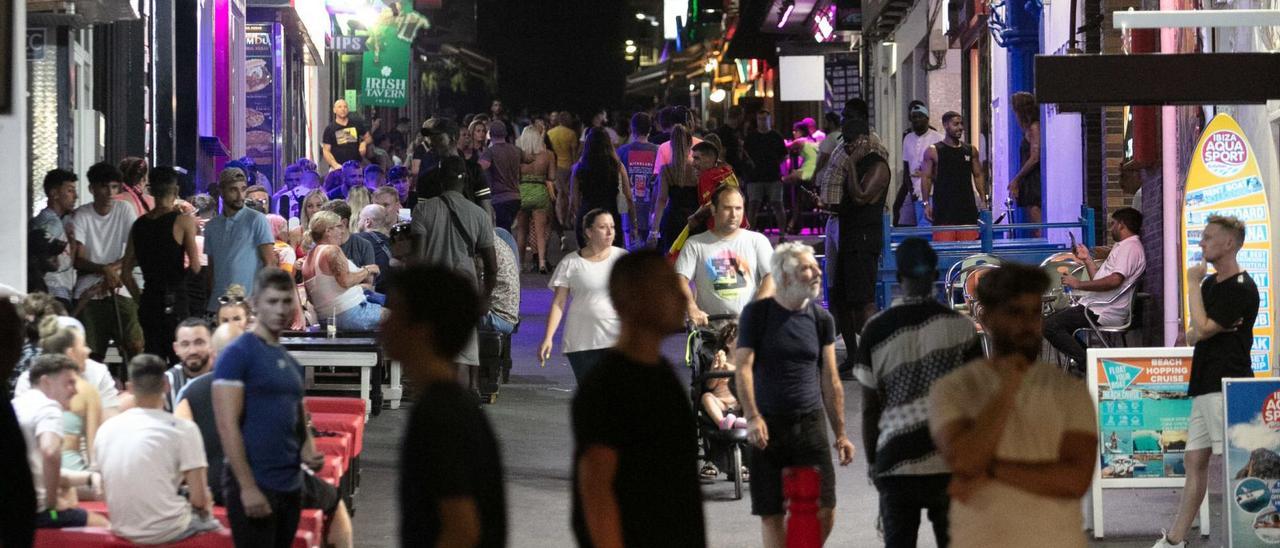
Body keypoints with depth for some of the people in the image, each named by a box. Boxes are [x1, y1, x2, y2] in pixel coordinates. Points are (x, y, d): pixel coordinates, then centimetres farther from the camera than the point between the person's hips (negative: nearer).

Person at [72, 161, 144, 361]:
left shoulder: (124, 210, 4)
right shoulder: (81, 216, 0)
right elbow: (78, 260, -7)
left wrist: (114, 270, -14)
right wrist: (105, 269, -23)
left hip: (120, 292, 1)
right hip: (88, 294, -1)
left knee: (136, 345, -13)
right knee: (90, 353, -2)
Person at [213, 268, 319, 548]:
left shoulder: (292, 363, 16)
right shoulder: (237, 355, -8)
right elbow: (227, 425, -15)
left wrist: (307, 451, 0)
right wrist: (247, 486, -20)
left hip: (291, 485, 8)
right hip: (253, 485, -8)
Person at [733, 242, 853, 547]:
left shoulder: (821, 319, 8)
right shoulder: (757, 314, -1)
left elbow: (830, 380, 11)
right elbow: (743, 367, -8)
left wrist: (840, 434, 8)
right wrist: (752, 416, -21)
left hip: (810, 422, 2)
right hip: (769, 425, -2)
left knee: (825, 511, -5)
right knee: (772, 514, 0)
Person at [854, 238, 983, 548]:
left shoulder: (876, 331, 0)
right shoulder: (960, 327, -1)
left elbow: (870, 408, 3)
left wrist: (872, 463, 14)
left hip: (897, 464, 0)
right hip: (953, 464, 0)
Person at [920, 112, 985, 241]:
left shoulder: (971, 150, 10)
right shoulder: (933, 151, -1)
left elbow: (978, 176, 13)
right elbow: (926, 178, -2)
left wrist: (983, 200, 5)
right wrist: (926, 203, -11)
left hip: (967, 206, 4)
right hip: (943, 209, -4)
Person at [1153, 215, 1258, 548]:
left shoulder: (1241, 288, -11)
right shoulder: (1210, 284, 19)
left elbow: (1202, 330, -15)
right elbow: (1192, 336, 19)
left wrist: (1193, 285, -6)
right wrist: (1197, 332, -5)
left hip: (1227, 387, -9)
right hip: (1205, 386, 9)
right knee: (1195, 460, 11)